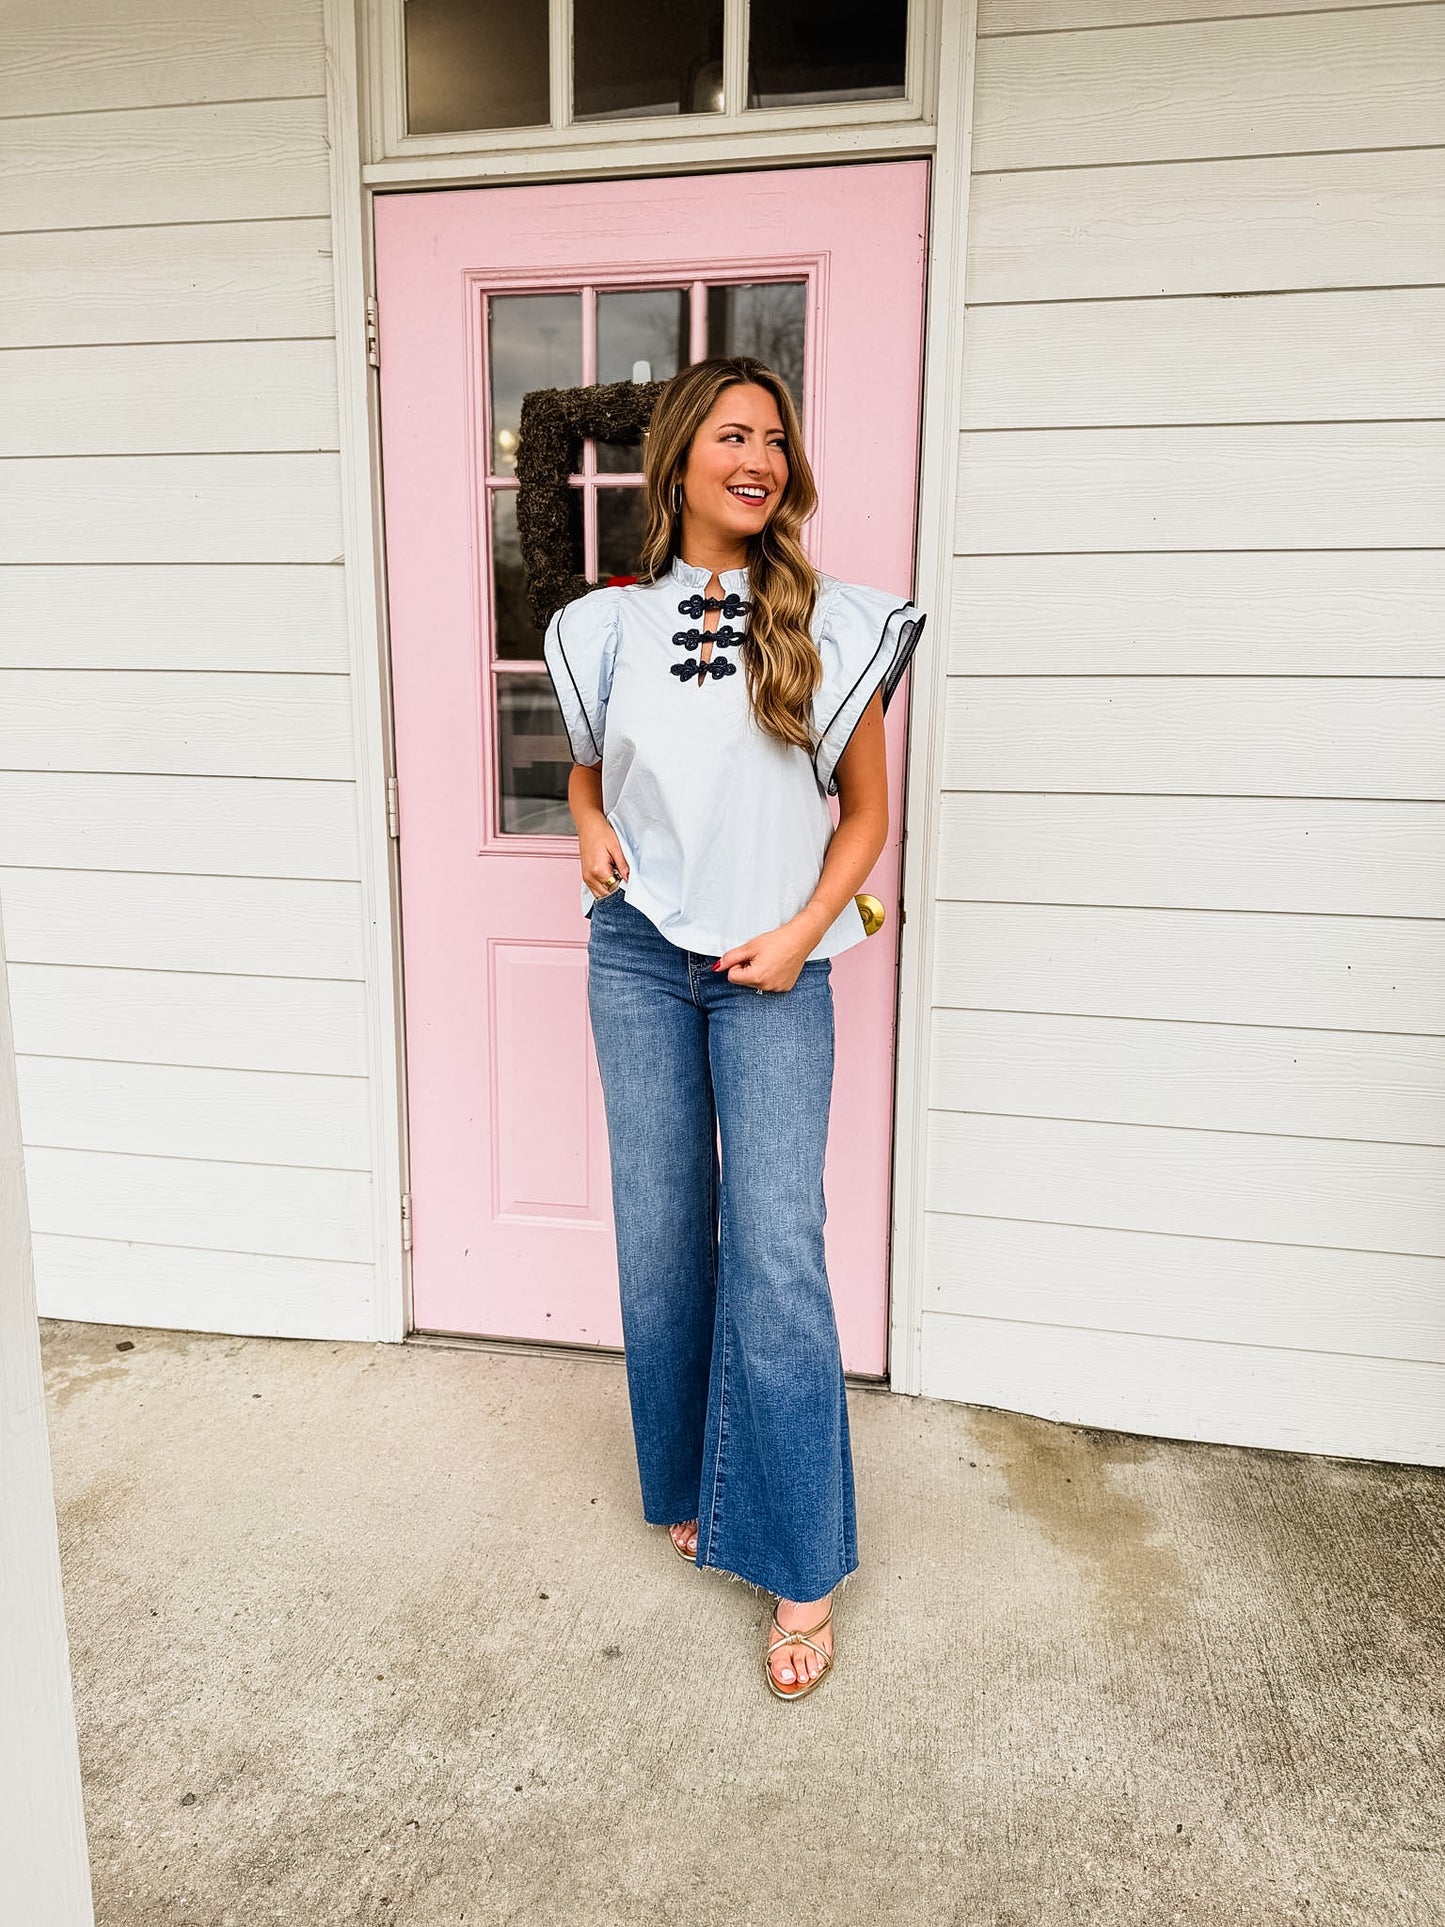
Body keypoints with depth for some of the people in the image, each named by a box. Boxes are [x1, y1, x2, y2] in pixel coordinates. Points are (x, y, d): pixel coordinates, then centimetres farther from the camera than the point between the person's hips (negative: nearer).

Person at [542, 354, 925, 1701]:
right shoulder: (608, 626, 5)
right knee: (661, 1235, 10)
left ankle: (800, 1568, 10)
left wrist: (803, 930, -8)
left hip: (773, 971, -2)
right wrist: (591, 832, -1)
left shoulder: (828, 627, -1)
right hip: (638, 957, 3)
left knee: (777, 1255, -5)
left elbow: (866, 808, 4)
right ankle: (684, 1486, 33)